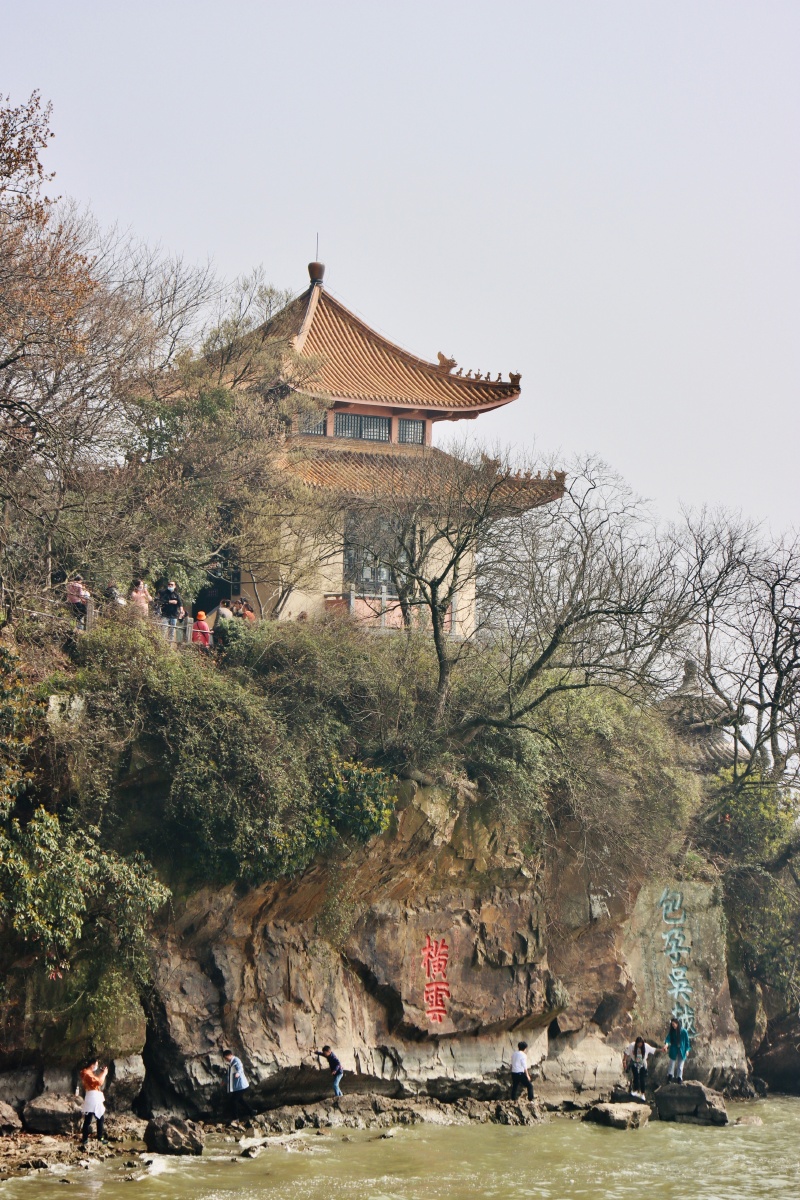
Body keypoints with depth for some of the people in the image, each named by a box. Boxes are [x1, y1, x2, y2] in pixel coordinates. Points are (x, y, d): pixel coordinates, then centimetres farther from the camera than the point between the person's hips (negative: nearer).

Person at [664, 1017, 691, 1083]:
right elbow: (668, 1038, -16)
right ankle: (670, 1076, 13)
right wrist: (666, 1044, -36)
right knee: (672, 1063, 5)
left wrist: (687, 1050, -5)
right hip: (673, 1051, 2)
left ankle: (679, 1077, 15)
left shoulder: (683, 1031, -10)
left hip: (681, 1051, -2)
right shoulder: (671, 1031, -4)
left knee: (680, 1065, 7)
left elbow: (687, 1041, -3)